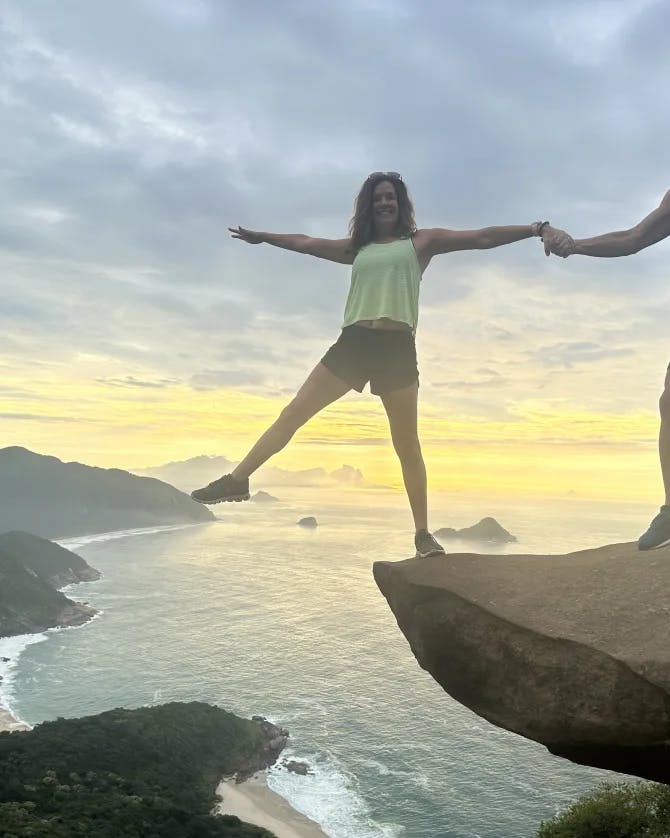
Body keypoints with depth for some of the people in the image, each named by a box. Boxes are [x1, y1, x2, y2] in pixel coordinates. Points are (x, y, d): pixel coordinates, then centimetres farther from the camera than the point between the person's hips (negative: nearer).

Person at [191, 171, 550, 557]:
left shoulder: (422, 241, 10)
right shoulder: (358, 247, 20)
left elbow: (483, 238, 3)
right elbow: (305, 243, 29)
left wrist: (536, 228, -4)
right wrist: (262, 237, 37)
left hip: (397, 348, -3)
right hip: (353, 343, 3)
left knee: (406, 444, 0)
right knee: (292, 414, -1)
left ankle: (423, 533, 6)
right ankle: (237, 480, 3)